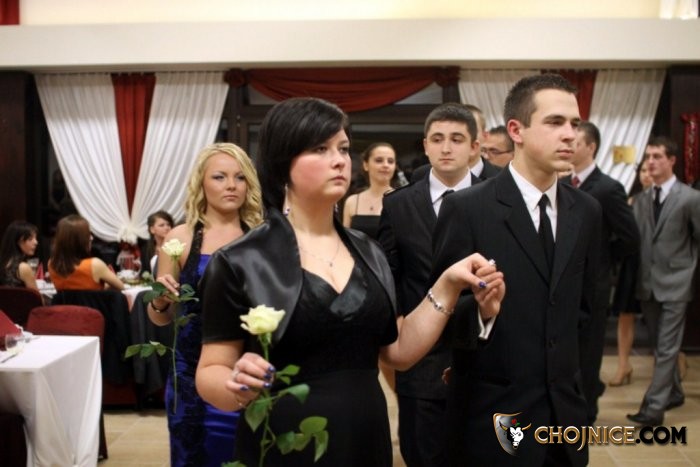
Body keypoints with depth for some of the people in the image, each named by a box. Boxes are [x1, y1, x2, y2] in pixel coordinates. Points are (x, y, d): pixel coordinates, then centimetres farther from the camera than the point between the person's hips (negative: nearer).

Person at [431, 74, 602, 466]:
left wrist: (564, 362, 13)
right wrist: (475, 310, -27)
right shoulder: (466, 208, -12)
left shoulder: (587, 211, 5)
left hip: (565, 405, 5)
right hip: (493, 411, -5)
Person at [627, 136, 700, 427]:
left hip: (674, 283, -5)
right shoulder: (642, 199, 8)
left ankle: (653, 407, -6)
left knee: (666, 348, -6)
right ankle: (674, 393, 32)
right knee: (660, 346, 15)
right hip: (647, 282, 6)